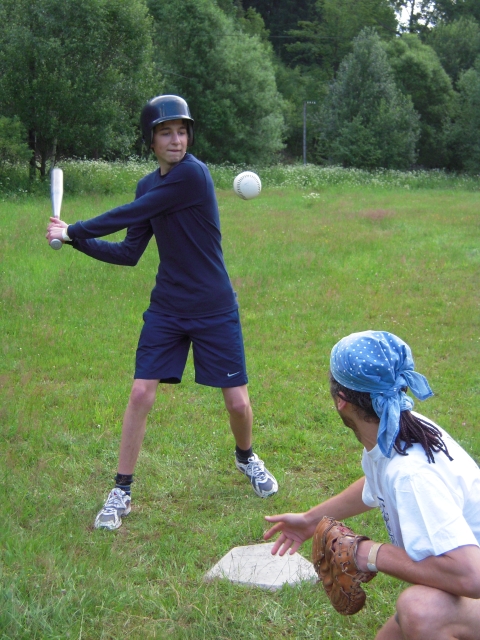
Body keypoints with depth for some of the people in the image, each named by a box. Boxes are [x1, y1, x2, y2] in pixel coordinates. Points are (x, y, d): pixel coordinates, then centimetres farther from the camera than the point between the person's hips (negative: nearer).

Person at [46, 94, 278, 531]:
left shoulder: (193, 174, -18)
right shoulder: (148, 186, 5)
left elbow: (128, 216, -19)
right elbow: (129, 253, 6)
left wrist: (76, 229, -10)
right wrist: (76, 241, -4)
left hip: (215, 310, -5)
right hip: (167, 310, 5)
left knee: (238, 401, 3)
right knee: (141, 394, -3)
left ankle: (246, 458, 36)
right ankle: (122, 491, 9)